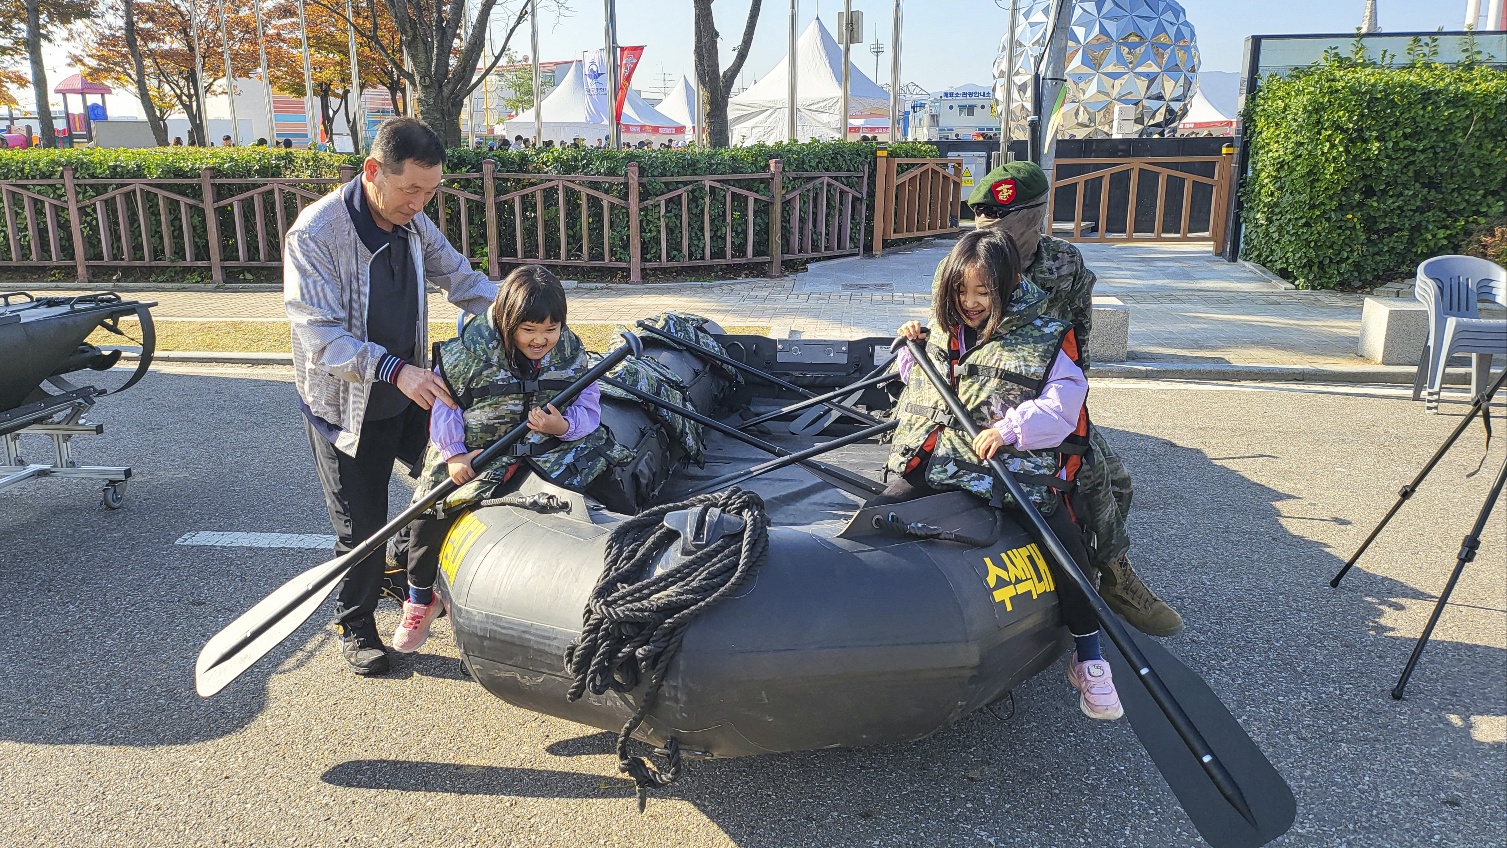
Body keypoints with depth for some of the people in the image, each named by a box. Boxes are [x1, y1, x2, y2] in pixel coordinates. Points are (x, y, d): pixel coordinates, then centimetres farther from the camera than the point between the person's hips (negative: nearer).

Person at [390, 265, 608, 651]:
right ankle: (420, 597, 17)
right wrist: (453, 453, -12)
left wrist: (564, 426, -26)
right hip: (474, 449, -1)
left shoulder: (571, 352, -6)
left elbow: (588, 406, -4)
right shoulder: (472, 347, -13)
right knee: (430, 510, -12)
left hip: (545, 449, 2)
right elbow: (443, 398, -4)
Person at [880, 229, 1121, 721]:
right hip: (933, 464, 4)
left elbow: (1062, 404, -11)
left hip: (1014, 468, -4)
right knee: (874, 517, -14)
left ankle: (1088, 659, 1)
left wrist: (1010, 428, -26)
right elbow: (916, 381, 29)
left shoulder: (1046, 336, -1)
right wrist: (912, 347, 9)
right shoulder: (941, 328, 13)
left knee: (1066, 540, -18)